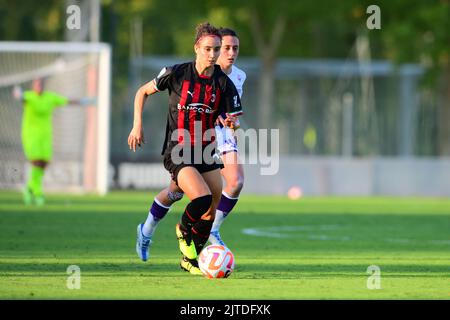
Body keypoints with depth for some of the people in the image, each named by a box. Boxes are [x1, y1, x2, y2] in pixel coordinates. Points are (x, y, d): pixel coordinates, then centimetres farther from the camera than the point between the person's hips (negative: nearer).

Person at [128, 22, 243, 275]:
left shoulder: (224, 83, -1)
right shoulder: (177, 73, -7)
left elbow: (233, 122, 3)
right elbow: (143, 92, 7)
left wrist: (231, 123, -20)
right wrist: (138, 125, 0)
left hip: (206, 152, 4)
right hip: (178, 152, -4)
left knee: (211, 211, 4)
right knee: (202, 198, -25)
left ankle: (190, 260, 26)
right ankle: (184, 229, 9)